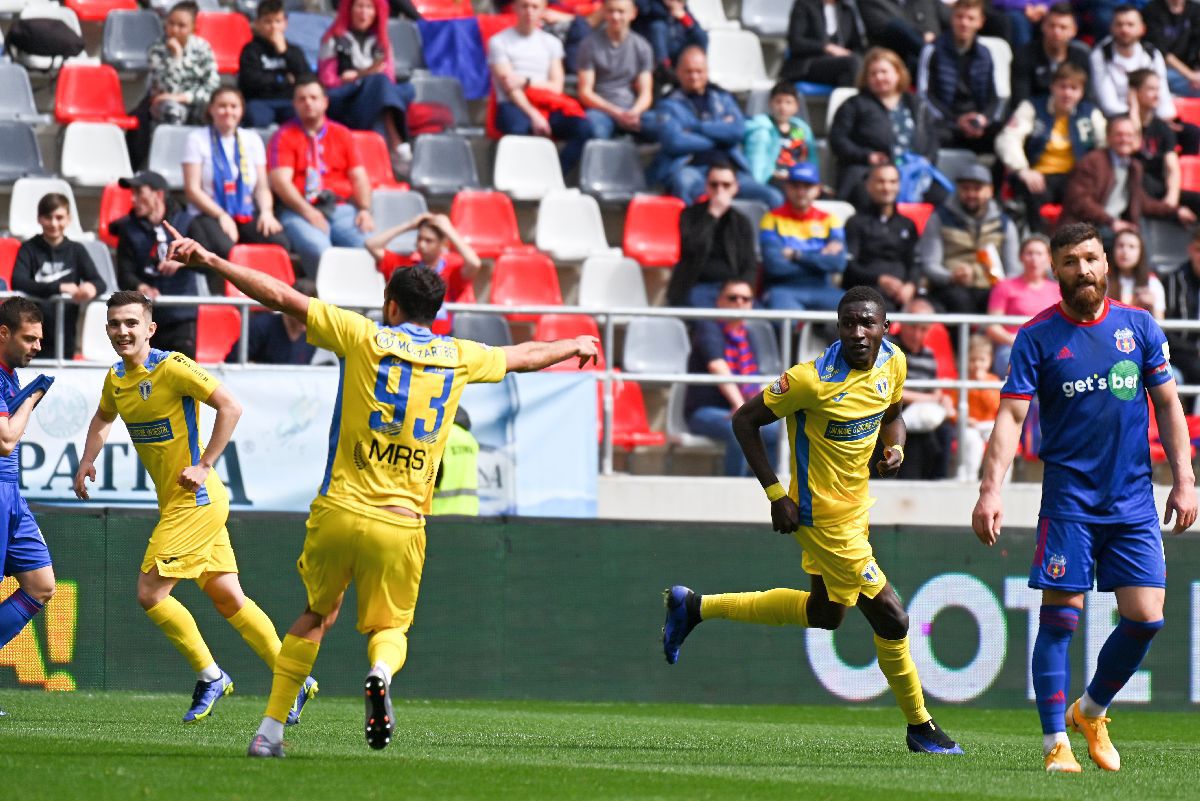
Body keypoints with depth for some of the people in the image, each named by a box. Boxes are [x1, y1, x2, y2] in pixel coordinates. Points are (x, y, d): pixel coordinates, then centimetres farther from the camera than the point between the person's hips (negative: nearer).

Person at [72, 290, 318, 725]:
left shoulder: (172, 368, -16)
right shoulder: (116, 379, 9)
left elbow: (230, 407, -19)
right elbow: (103, 417, 30)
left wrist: (203, 466, -19)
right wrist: (87, 461, 14)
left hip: (196, 499, -8)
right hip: (174, 503, 8)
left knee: (150, 592, -11)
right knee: (227, 599, 10)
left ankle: (209, 676, 4)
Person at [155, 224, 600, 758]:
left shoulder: (364, 336, 0)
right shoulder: (459, 357, 7)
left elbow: (282, 297, -4)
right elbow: (524, 356, 27)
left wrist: (208, 260, 1)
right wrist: (574, 346, 48)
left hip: (339, 511, -1)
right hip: (401, 525, 1)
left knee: (315, 617, 20)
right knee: (389, 628, 18)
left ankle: (271, 729, 15)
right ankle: (381, 673, -19)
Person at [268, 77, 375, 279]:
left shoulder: (342, 134, 21)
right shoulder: (284, 136, 9)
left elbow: (358, 177, 16)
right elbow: (281, 181, -3)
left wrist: (365, 210, -3)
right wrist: (308, 212, -17)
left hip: (342, 208, 3)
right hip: (299, 211, -3)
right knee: (317, 249, -36)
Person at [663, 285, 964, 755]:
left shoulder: (893, 364, -4)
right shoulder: (814, 380, -24)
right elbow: (745, 421, -15)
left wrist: (895, 449, -7)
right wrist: (775, 495, -17)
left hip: (855, 509, 9)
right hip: (825, 517, -9)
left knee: (825, 613, 25)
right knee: (890, 618, -6)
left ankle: (694, 607, 35)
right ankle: (920, 727, 13)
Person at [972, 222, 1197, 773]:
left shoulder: (1140, 327, 6)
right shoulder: (1038, 336, -2)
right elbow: (1010, 416, -7)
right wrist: (990, 490, -18)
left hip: (1134, 500, 3)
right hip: (1068, 500, -3)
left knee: (1145, 617, -2)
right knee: (1060, 618, -6)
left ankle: (1091, 711, 22)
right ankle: (1056, 743, 1)